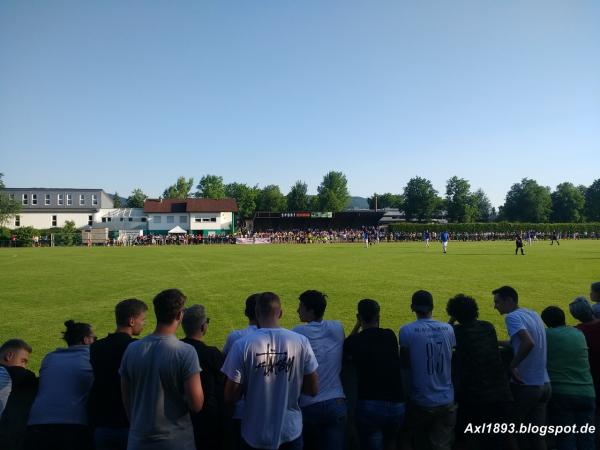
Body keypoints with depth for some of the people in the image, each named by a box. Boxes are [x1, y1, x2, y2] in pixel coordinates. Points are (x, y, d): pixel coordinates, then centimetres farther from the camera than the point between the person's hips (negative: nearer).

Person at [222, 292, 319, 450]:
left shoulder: (242, 345, -16)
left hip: (255, 436, -1)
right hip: (291, 432, 1)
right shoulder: (301, 341, -11)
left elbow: (230, 397, -11)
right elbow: (313, 390, -4)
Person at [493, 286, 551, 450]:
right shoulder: (533, 314, 9)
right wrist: (499, 343, 17)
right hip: (544, 384, 7)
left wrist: (512, 366, -21)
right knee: (537, 435, 14)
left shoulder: (512, 317, -16)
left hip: (525, 385, -7)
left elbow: (529, 343, -30)